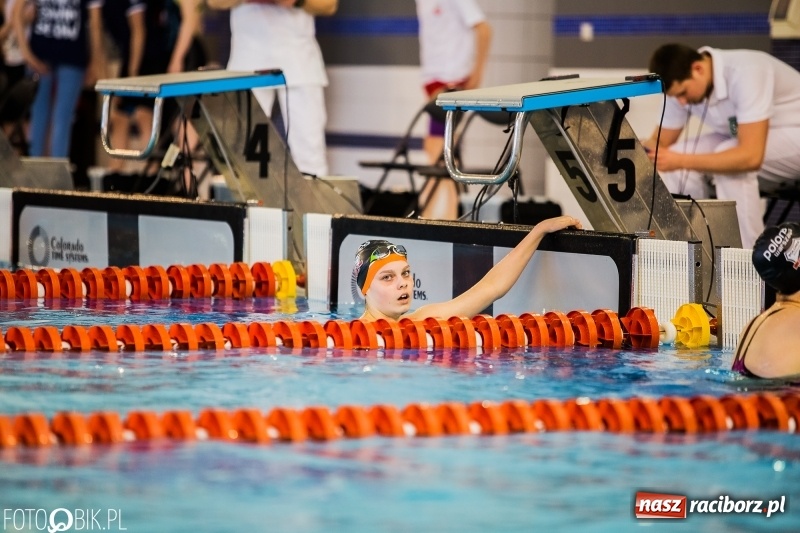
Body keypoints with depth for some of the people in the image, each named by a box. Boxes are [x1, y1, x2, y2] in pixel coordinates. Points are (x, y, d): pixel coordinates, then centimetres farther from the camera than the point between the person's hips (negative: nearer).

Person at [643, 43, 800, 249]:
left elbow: (750, 156, -42)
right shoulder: (682, 82, -12)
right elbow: (661, 141, -1)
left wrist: (682, 161, -44)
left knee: (729, 160, -33)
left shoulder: (744, 73, -35)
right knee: (671, 164, -13)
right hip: (746, 139, 7)